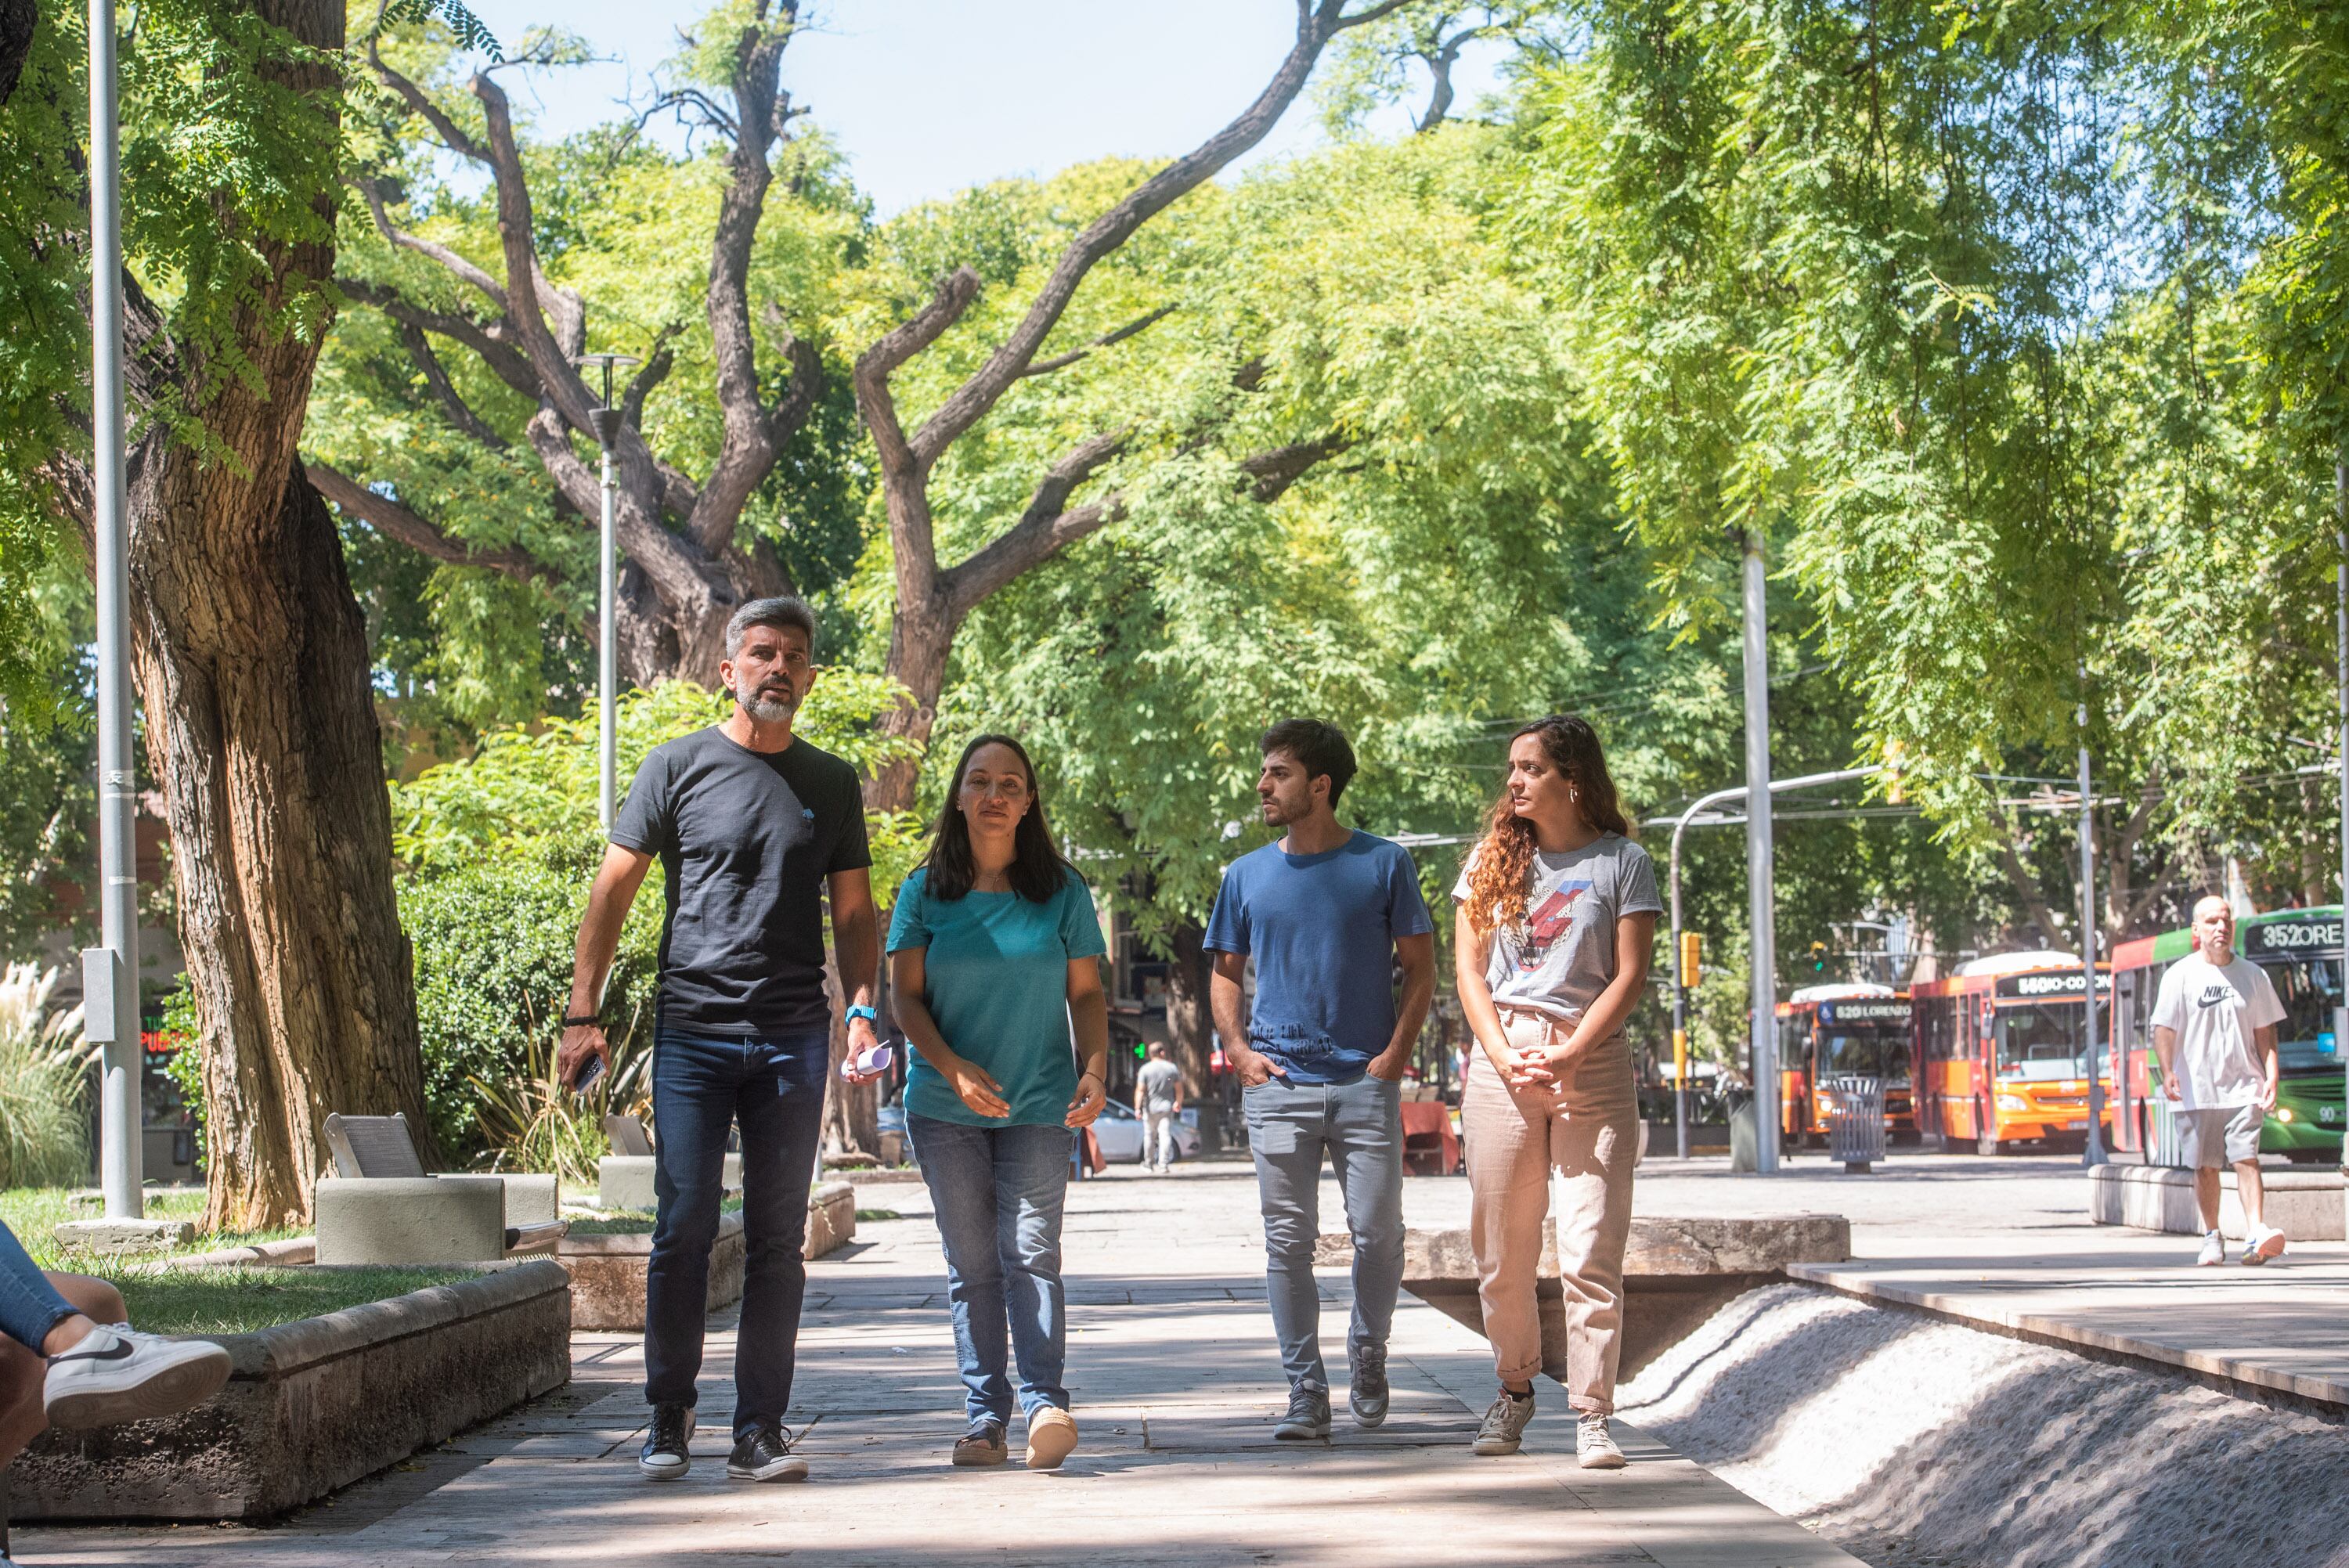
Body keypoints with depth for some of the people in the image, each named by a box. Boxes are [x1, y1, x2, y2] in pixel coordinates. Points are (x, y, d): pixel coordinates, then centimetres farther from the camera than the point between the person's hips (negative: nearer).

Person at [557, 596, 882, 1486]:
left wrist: (862, 1008, -2)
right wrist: (583, 1013, -2)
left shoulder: (832, 784, 12)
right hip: (692, 1031, -2)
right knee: (684, 1228, -4)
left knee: (777, 1240, 3)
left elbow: (853, 911, 15)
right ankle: (668, 1416, 8)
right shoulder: (677, 768, 4)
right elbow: (614, 890, 5)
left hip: (793, 1037, 2)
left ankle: (760, 1430, 7)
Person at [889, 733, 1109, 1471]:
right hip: (945, 1108, 1)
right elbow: (906, 995, 1)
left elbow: (1087, 993, 6)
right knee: (971, 1265, 3)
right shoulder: (926, 890, 3)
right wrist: (953, 1067, -14)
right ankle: (984, 1418, 6)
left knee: (1032, 1254, -11)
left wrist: (1095, 1068, -11)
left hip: (1039, 1106, -1)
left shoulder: (1062, 891, 3)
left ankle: (1046, 1403, -18)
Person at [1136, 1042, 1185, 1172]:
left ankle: (1149, 1162, 20)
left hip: (1150, 1108, -1)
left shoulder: (1145, 1069, -6)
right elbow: (1179, 1088, 5)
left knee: (1149, 1135, 12)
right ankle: (1164, 1164, -11)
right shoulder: (1172, 1068, 0)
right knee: (1165, 1135, -2)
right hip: (1167, 1107, 1)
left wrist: (1137, 1108, -12)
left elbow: (1140, 1090, -11)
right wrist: (1178, 1103, 20)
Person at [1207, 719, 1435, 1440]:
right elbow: (1225, 973, 17)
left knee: (1378, 1232, -3)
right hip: (1277, 1084, 2)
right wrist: (1239, 1048, 1)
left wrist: (1397, 1052, -6)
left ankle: (1367, 1352, 23)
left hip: (1366, 1082, -2)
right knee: (1288, 1240, -1)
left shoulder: (1384, 864, 3)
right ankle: (1305, 1393, 5)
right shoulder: (1246, 875, 10)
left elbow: (1419, 968, 6)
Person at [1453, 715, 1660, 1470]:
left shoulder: (1620, 862, 4)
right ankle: (1514, 1389, 22)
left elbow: (1629, 977, -1)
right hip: (1501, 1060, 3)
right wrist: (1503, 1055, -6)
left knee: (1592, 1251, -8)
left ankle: (1592, 1414, -4)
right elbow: (1469, 970, 9)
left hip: (1592, 1060, -3)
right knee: (1501, 1248, 5)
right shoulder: (1494, 857, 12)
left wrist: (1567, 1055, -11)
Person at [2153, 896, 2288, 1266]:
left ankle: (2255, 1234, -21)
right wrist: (2168, 1071, -19)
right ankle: (2212, 1237, 16)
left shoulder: (2253, 976, 8)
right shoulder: (2180, 976, 2)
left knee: (2246, 1158, -13)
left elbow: (2265, 1032, 12)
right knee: (2204, 1166, 4)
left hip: (2243, 1086, 0)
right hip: (2196, 1091, 0)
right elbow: (2164, 1028, -3)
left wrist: (2271, 1076, -1)